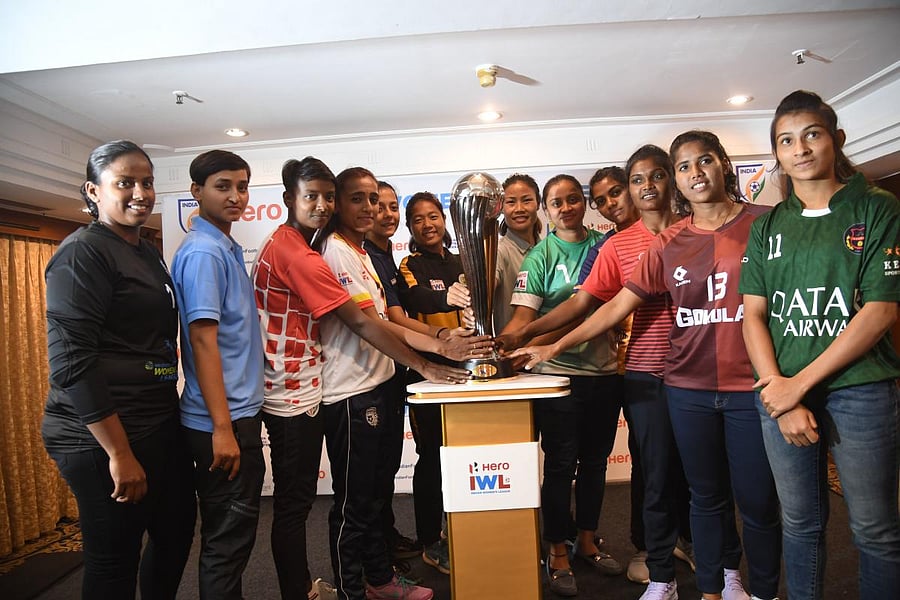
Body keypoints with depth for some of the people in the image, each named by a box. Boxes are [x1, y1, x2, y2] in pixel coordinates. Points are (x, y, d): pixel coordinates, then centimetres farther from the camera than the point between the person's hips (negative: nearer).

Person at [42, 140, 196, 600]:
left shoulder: (148, 253, 12)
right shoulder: (83, 253, -13)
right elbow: (71, 362, -20)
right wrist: (119, 453, -21)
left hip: (160, 424, 8)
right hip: (102, 439, -8)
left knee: (177, 531, 19)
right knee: (114, 560, 7)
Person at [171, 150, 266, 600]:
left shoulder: (229, 248, 13)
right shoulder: (203, 252, -15)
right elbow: (203, 340, -21)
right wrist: (222, 427, -21)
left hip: (242, 410, 9)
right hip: (222, 419, -9)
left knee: (236, 532, 21)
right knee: (227, 540, 5)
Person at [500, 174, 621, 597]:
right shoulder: (540, 256, -5)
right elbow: (523, 316, -13)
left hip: (605, 370, 4)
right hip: (559, 372, -4)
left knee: (595, 460, 16)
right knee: (561, 464, 3)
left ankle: (587, 541, 36)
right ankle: (558, 553, 21)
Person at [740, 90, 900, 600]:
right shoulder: (768, 227, 10)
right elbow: (753, 315, 4)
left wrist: (800, 383, -12)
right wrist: (779, 392, -9)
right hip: (781, 391, 2)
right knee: (801, 522, 13)